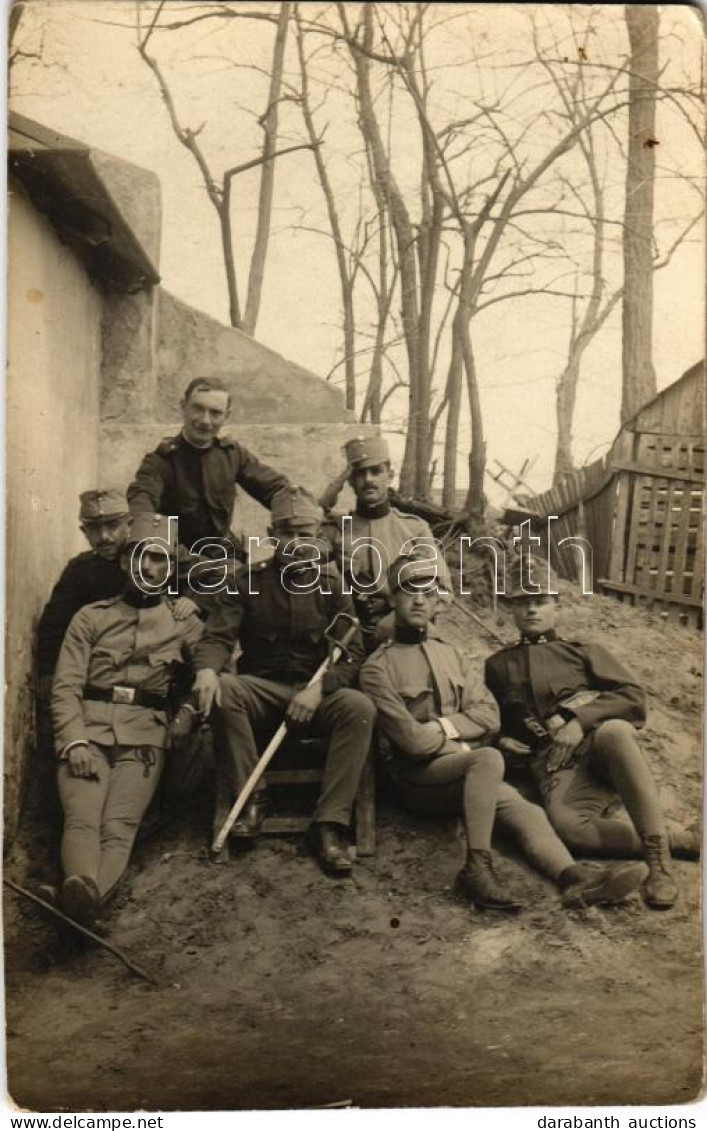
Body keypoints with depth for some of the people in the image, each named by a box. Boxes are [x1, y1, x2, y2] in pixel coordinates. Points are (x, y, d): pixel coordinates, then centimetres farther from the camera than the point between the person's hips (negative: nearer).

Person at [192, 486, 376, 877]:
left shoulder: (331, 585, 4)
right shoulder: (249, 582, 4)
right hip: (261, 690, 0)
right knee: (220, 690, -31)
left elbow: (352, 654, -1)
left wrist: (319, 687, -21)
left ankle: (330, 824, -25)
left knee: (360, 707, -30)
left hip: (316, 694, 0)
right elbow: (217, 636, -5)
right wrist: (206, 669, -29)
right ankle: (251, 800, -19)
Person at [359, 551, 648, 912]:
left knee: (522, 809, -22)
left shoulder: (451, 655, 17)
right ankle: (478, 867, -32)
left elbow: (489, 717, 6)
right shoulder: (378, 667, -3)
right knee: (487, 758, -32)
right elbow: (411, 739, -13)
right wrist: (457, 732, -1)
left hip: (461, 771, 5)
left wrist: (443, 725, -8)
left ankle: (573, 877, -41)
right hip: (417, 777, -5)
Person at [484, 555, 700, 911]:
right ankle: (681, 839, -23)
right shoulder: (497, 666, 25)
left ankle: (659, 858, -37)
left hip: (600, 744, 0)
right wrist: (501, 740, 8)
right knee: (567, 824, -37)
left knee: (614, 731, -40)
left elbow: (633, 697, 6)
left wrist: (580, 720, -11)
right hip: (556, 764, 0)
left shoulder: (584, 652, 19)